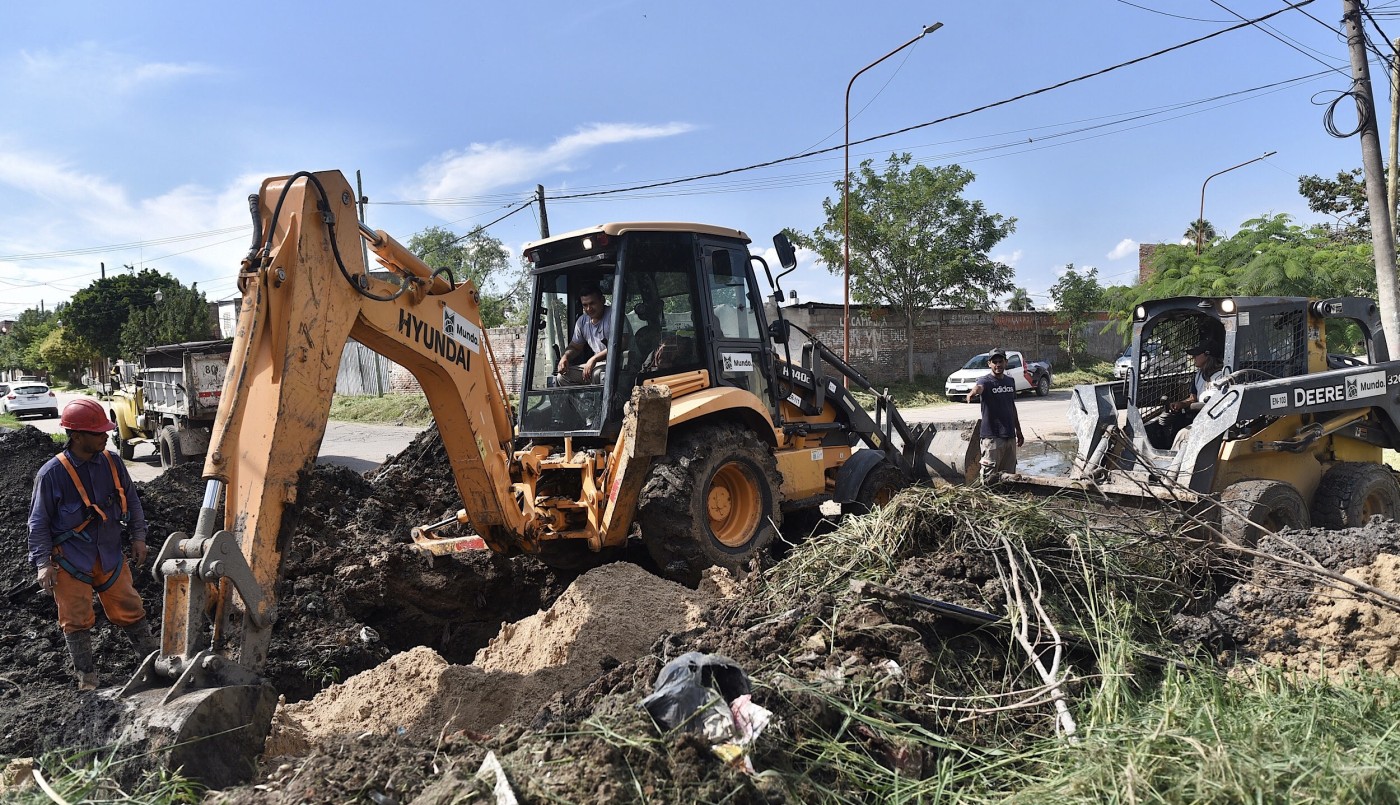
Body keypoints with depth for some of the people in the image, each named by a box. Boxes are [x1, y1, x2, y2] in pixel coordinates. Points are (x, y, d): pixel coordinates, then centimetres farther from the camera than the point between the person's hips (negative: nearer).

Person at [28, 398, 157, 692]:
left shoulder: (112, 463, -4)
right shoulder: (52, 474, -15)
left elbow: (131, 501, 10)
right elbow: (39, 523, -8)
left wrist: (138, 537, 7)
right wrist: (43, 563, -11)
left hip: (110, 556, 3)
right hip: (70, 560, -3)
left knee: (129, 609, 9)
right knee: (77, 620, 7)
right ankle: (86, 676, 21)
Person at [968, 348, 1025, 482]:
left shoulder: (1010, 382, 12)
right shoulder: (985, 380, -9)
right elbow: (979, 387, -33)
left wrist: (1018, 431, 23)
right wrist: (972, 393, -58)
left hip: (1010, 436, 7)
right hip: (992, 437, -7)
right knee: (990, 477, -9)